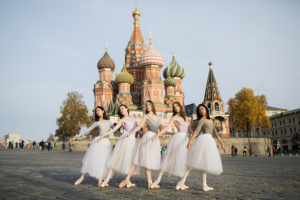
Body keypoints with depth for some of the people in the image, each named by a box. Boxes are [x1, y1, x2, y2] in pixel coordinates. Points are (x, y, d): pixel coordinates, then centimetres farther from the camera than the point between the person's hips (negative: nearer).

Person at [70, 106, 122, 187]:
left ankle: (100, 179, 10)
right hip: (98, 142, -1)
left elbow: (115, 130, 14)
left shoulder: (109, 122, 12)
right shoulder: (97, 123, 6)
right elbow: (87, 130, 3)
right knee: (90, 159, -4)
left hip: (106, 143, 2)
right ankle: (82, 177, 8)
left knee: (104, 162, -2)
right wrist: (76, 136, -4)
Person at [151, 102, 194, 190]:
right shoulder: (175, 118, 1)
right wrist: (157, 135, -22)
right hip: (178, 138, -6)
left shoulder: (185, 117, 19)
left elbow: (191, 131, 19)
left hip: (185, 140, 6)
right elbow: (167, 127, -10)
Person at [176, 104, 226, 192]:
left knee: (204, 162, 6)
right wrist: (190, 140, -32)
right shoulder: (201, 120, -1)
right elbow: (196, 131, -17)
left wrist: (222, 143, 18)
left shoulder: (211, 120, 20)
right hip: (204, 139, -7)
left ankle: (204, 185, 6)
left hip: (210, 141, 7)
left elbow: (215, 133, 22)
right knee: (196, 161, -13)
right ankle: (183, 180, -13)